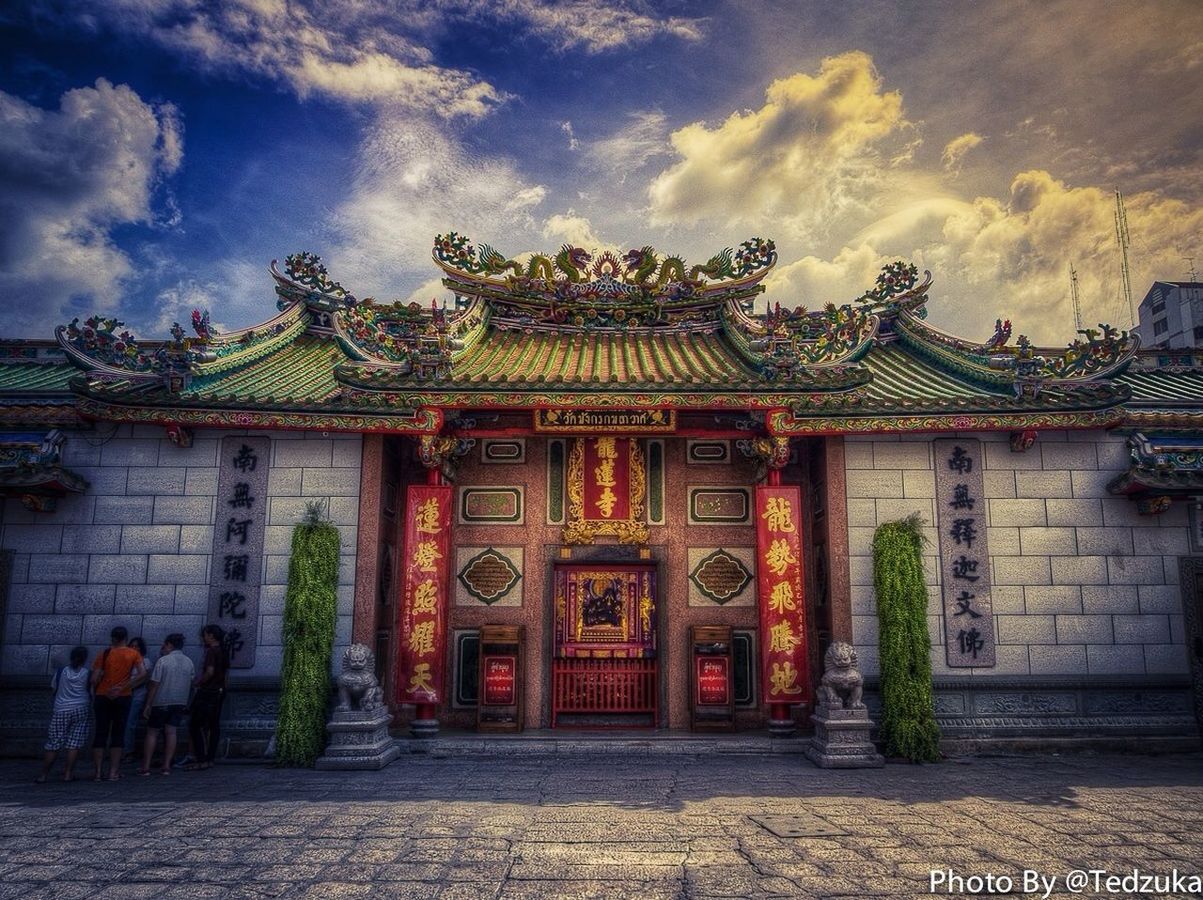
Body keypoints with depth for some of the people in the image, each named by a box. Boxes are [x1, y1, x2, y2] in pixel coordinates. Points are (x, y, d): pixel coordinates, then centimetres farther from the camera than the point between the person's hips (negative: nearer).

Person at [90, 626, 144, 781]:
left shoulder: (104, 654, 1)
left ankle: (98, 772, 5)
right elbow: (141, 674, -11)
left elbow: (94, 679, -4)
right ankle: (113, 772, 3)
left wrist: (96, 693, 12)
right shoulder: (133, 654, 1)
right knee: (118, 734, 5)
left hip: (102, 697, 1)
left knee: (100, 733, 7)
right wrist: (123, 687, -4)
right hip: (123, 698, -1)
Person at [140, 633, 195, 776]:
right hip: (180, 703, 4)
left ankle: (146, 767, 6)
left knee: (152, 733, 6)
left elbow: (155, 685, -11)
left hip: (161, 702, -4)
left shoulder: (163, 661, -11)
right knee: (171, 733, 6)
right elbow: (190, 685, 11)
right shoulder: (189, 662, 4)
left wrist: (148, 705, -7)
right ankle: (166, 766, 3)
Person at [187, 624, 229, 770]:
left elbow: (210, 672, -23)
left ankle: (201, 759, -9)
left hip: (207, 692, -9)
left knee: (195, 725, -5)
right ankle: (210, 758, 12)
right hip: (219, 691, 9)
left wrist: (199, 682, -8)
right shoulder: (222, 651, 13)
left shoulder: (211, 651, -14)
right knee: (214, 725, 9)